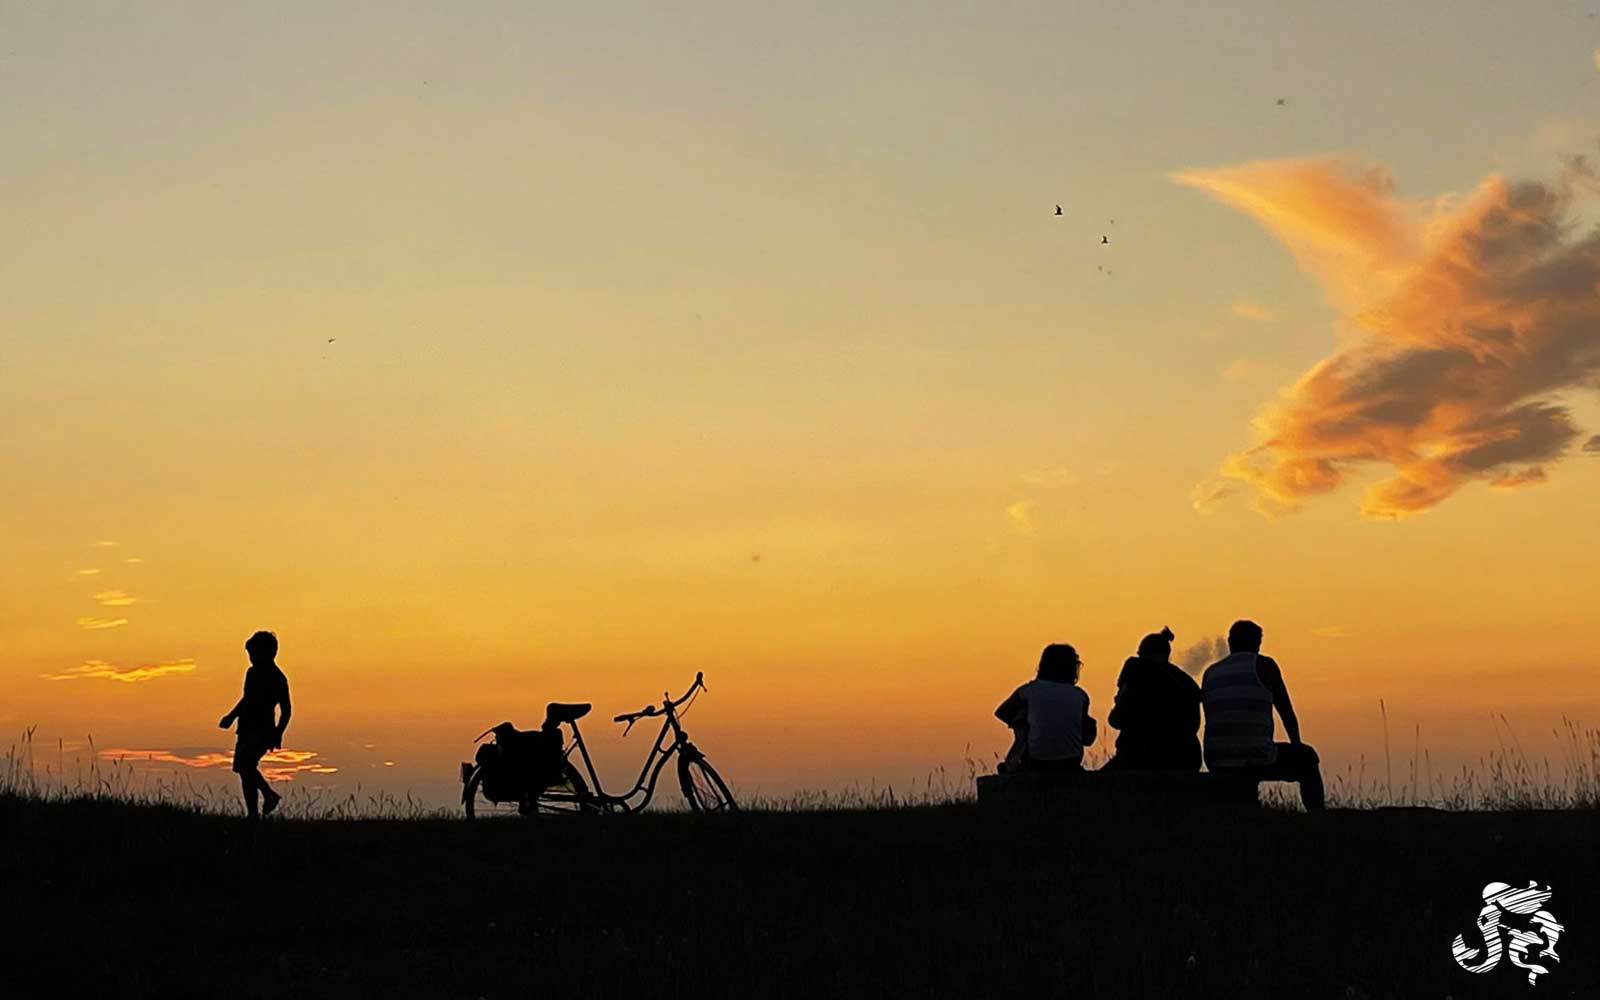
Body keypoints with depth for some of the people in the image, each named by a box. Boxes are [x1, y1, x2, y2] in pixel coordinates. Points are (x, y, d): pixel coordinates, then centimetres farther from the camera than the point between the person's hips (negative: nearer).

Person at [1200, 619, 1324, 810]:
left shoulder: (1210, 673, 15)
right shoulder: (1264, 665, 1)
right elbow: (1286, 711, 7)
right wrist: (1296, 744, 24)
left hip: (1217, 764, 5)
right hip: (1257, 759, -5)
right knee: (1307, 759, 24)